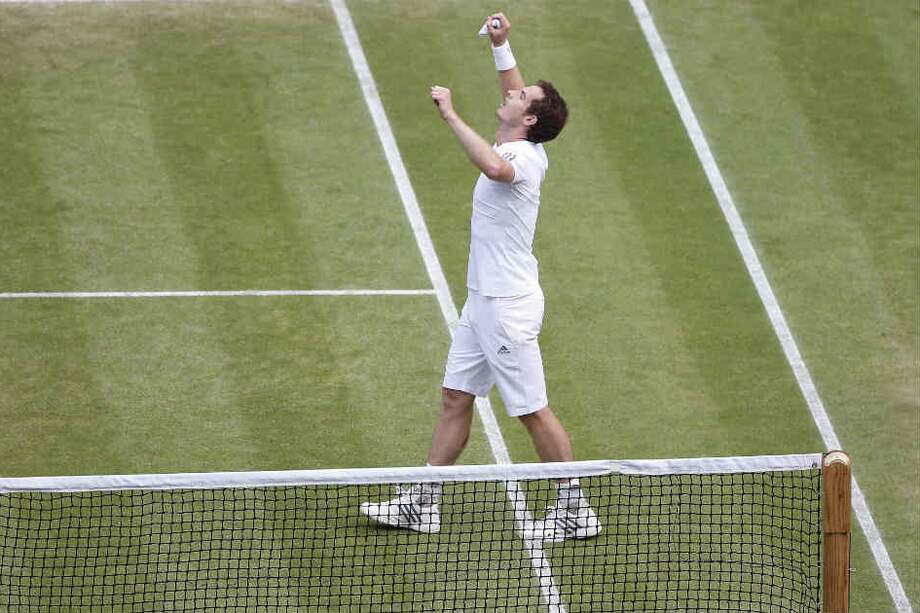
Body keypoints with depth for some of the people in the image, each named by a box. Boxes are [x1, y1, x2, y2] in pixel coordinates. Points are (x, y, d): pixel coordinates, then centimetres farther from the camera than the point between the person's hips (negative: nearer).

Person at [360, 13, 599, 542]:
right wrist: (501, 47, 18)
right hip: (484, 300, 10)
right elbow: (516, 92, 27)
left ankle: (575, 510, 9)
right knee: (456, 398, 11)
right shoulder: (524, 150, 6)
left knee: (533, 410, -1)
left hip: (508, 305, -10)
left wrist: (451, 115, -40)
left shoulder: (522, 157, -21)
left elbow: (493, 167, -47)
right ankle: (424, 504, 16)